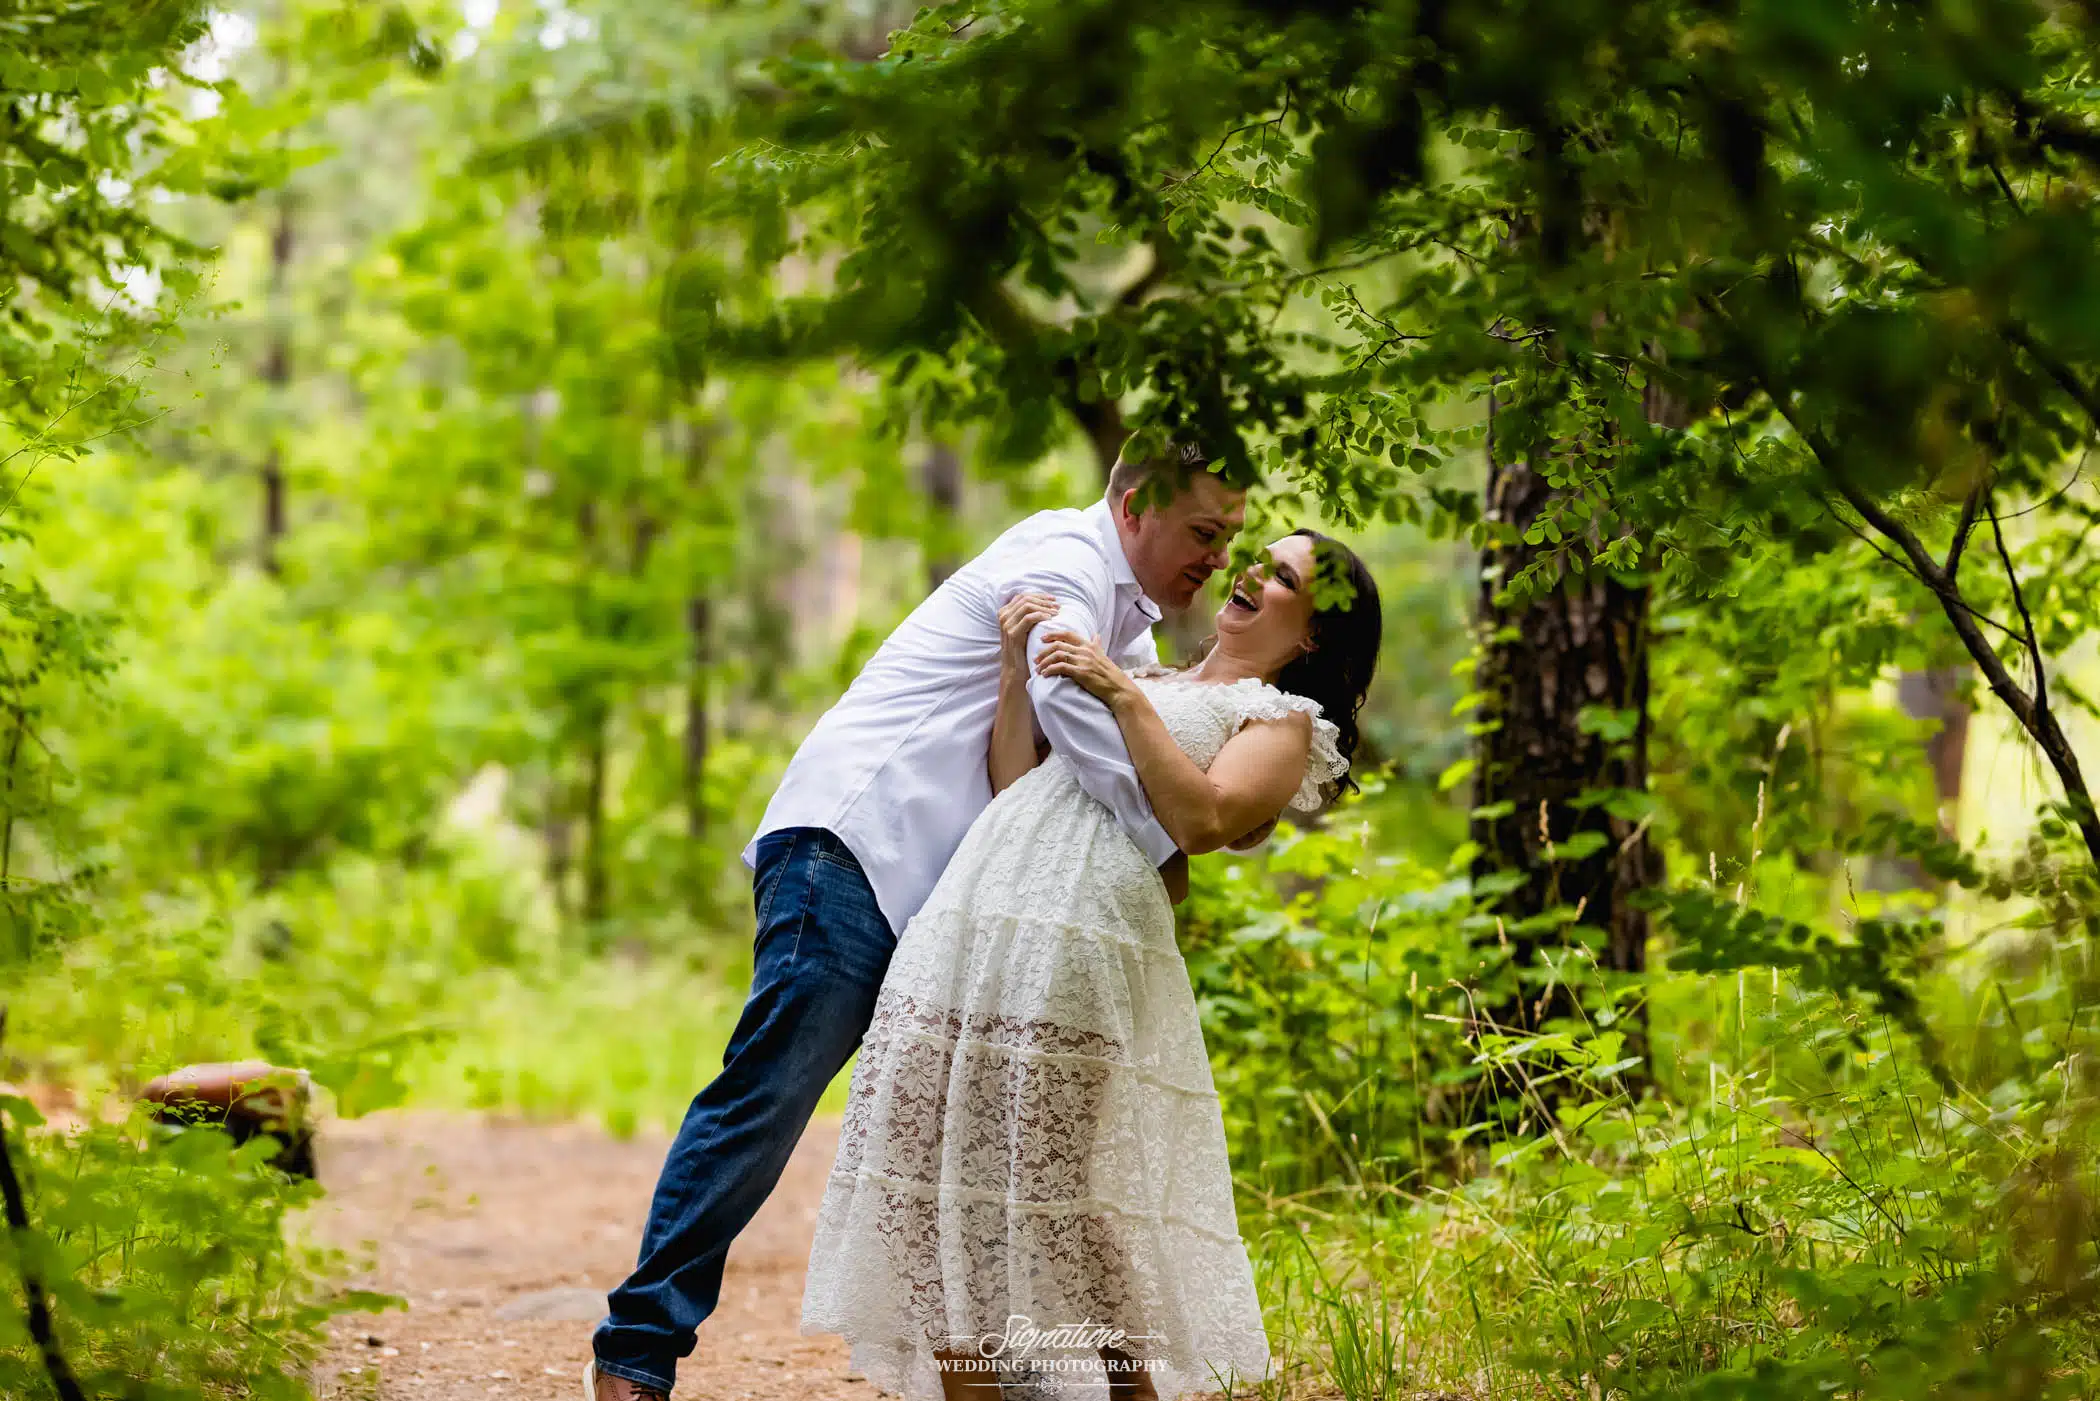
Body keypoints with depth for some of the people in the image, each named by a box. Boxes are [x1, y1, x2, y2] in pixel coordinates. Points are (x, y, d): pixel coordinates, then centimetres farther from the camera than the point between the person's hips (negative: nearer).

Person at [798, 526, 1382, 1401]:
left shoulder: (1281, 719, 13)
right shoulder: (1148, 680, 31)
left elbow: (1200, 820, -7)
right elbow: (1015, 784, 21)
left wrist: (1125, 699, -6)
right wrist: (1019, 666, 13)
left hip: (1083, 941, -6)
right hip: (969, 921, 6)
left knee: (1077, 1209, -9)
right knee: (938, 1172, 0)